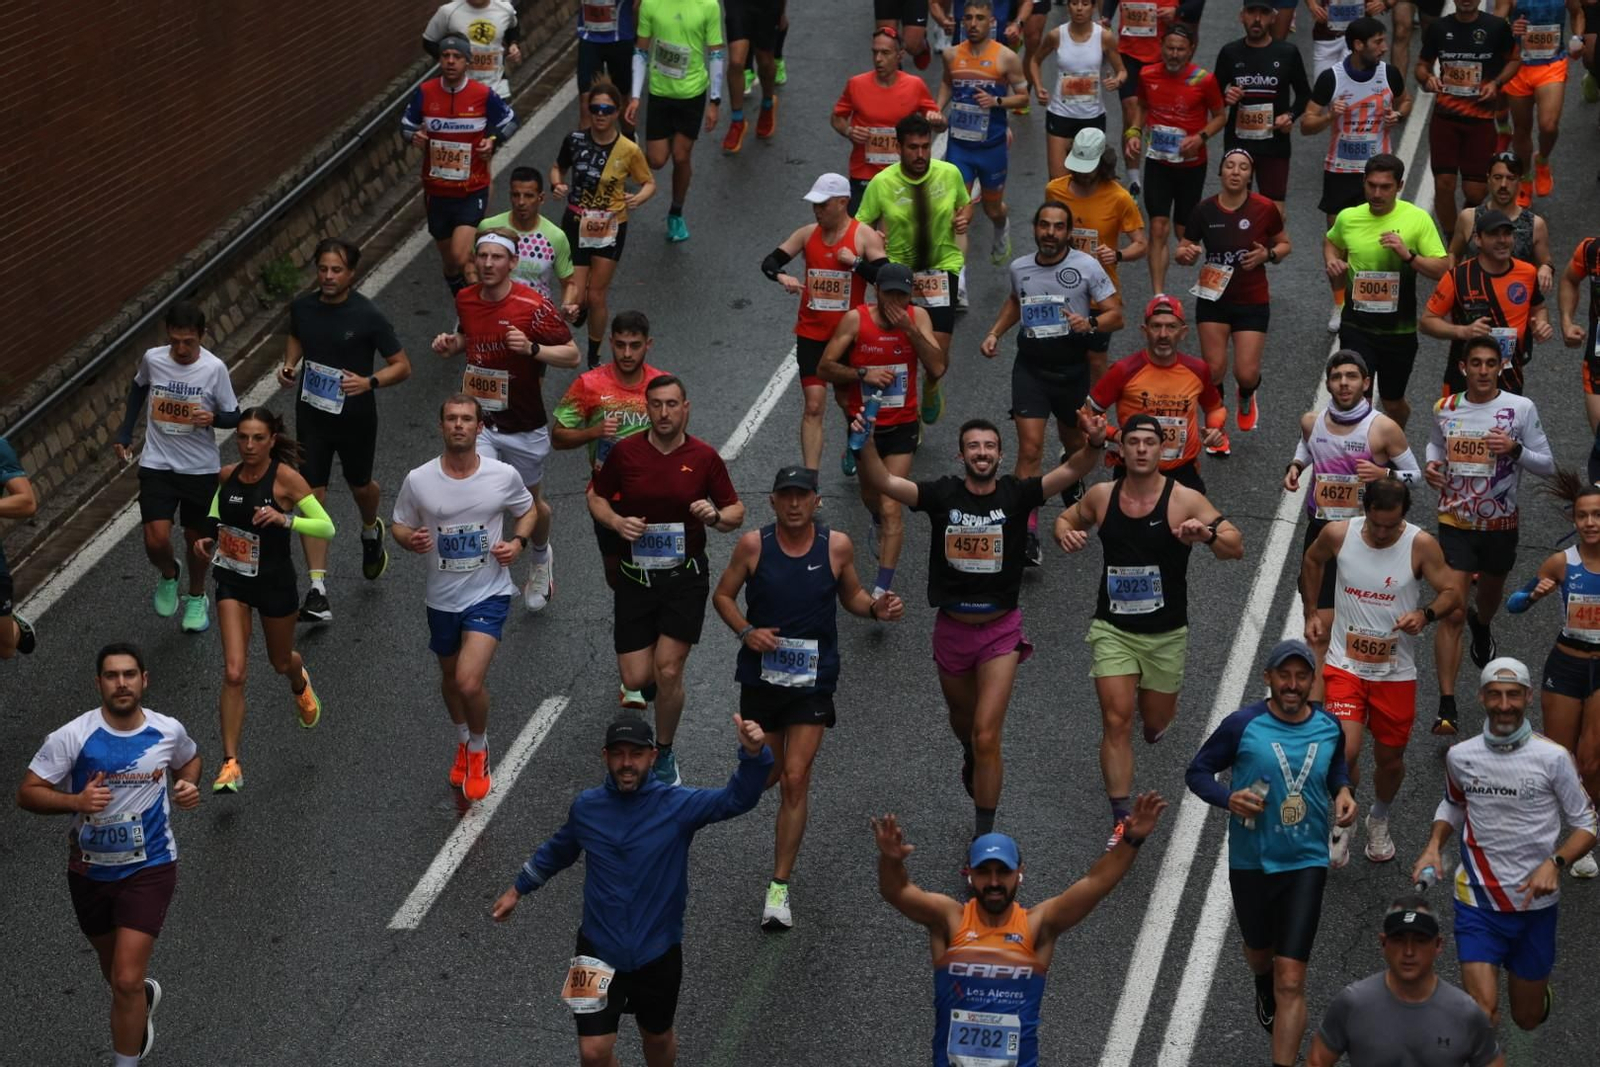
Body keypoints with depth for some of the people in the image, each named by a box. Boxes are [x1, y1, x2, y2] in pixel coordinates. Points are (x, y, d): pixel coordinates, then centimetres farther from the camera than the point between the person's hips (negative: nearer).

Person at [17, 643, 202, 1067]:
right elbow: (26, 793, -12)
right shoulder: (72, 737, -15)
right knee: (116, 974, 23)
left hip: (149, 868, -2)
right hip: (90, 869, 2)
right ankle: (144, 994, 58)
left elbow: (189, 759, 17)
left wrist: (188, 785, -5)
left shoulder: (168, 731, -7)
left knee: (126, 982, -13)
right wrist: (75, 801, -29)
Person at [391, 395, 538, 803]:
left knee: (469, 683, -17)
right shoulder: (418, 480, -10)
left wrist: (517, 542, -10)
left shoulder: (504, 475, -11)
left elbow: (528, 510, 9)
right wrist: (410, 540, -19)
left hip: (489, 593, -3)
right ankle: (464, 741, 51)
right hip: (442, 597, 3)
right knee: (451, 677, 22)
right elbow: (398, 525, 4)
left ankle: (478, 749, 13)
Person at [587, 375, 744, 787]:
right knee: (636, 678, -1)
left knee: (668, 672, -8)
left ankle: (665, 755, 15)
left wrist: (716, 516, -19)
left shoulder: (704, 456, -5)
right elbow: (595, 496, 9)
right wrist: (617, 521, -11)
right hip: (635, 578, 1)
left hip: (685, 577, -1)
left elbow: (736, 510, 4)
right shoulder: (625, 452, -4)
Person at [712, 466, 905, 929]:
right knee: (765, 776, 13)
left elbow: (850, 595, 11)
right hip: (761, 675, 1)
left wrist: (875, 608, -11)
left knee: (795, 780, -7)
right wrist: (746, 631, -15)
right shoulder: (753, 544, -7)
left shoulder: (837, 545, -5)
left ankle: (779, 888, -1)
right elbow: (723, 595, 3)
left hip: (813, 680, -1)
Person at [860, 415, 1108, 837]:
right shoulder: (941, 494, -8)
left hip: (1000, 630, -2)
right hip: (951, 628, 2)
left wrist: (1094, 444, -40)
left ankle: (984, 836, 1)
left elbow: (1071, 471, -20)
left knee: (987, 736, -10)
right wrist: (866, 439, -35)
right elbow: (878, 479, -18)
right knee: (963, 719, 27)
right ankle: (974, 758, 62)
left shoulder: (1016, 494, -9)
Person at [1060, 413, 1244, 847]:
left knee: (1156, 722, 15)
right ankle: (1121, 820, -4)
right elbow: (1066, 518, 17)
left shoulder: (1185, 500, -12)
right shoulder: (1101, 496, -3)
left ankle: (1155, 723, 54)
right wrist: (1066, 534, -7)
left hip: (1166, 632, 0)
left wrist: (1207, 534, -37)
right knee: (1117, 721, -10)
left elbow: (1236, 547, -15)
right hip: (1112, 628, 0)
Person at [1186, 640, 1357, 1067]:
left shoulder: (1329, 728, -2)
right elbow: (1197, 771, -3)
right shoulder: (1242, 725, -11)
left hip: (1305, 863, 0)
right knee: (1259, 954, 26)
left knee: (1291, 982, -9)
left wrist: (1343, 792, -1)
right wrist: (1228, 798, -21)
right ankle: (1264, 988, 63)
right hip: (1250, 861, 0)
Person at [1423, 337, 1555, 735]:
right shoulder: (1444, 410, -4)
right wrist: (1432, 464, -4)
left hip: (1501, 525, 1)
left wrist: (1516, 450, -25)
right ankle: (1446, 707, -10)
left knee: (1490, 594, 25)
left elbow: (1548, 466, -6)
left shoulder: (1521, 408, -10)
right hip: (1456, 524, -1)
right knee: (1451, 613, -10)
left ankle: (1481, 627, 64)